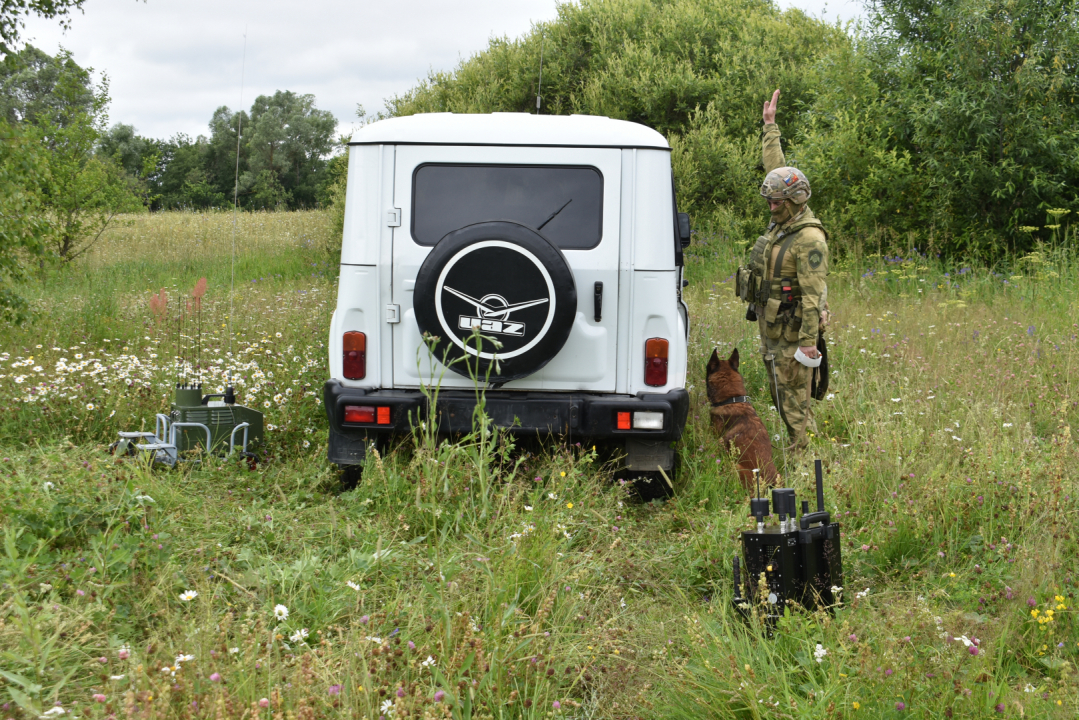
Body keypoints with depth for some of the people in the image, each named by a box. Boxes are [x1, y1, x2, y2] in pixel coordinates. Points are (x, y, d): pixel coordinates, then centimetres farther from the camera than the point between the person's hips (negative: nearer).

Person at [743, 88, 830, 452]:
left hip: (792, 330, -10)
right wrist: (770, 124, 23)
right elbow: (775, 167, 18)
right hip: (771, 327, 10)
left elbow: (813, 292, -24)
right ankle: (800, 447, 22)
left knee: (794, 395, -6)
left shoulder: (810, 238, -20)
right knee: (781, 395, 14)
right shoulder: (783, 220, 6)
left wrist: (809, 340, -26)